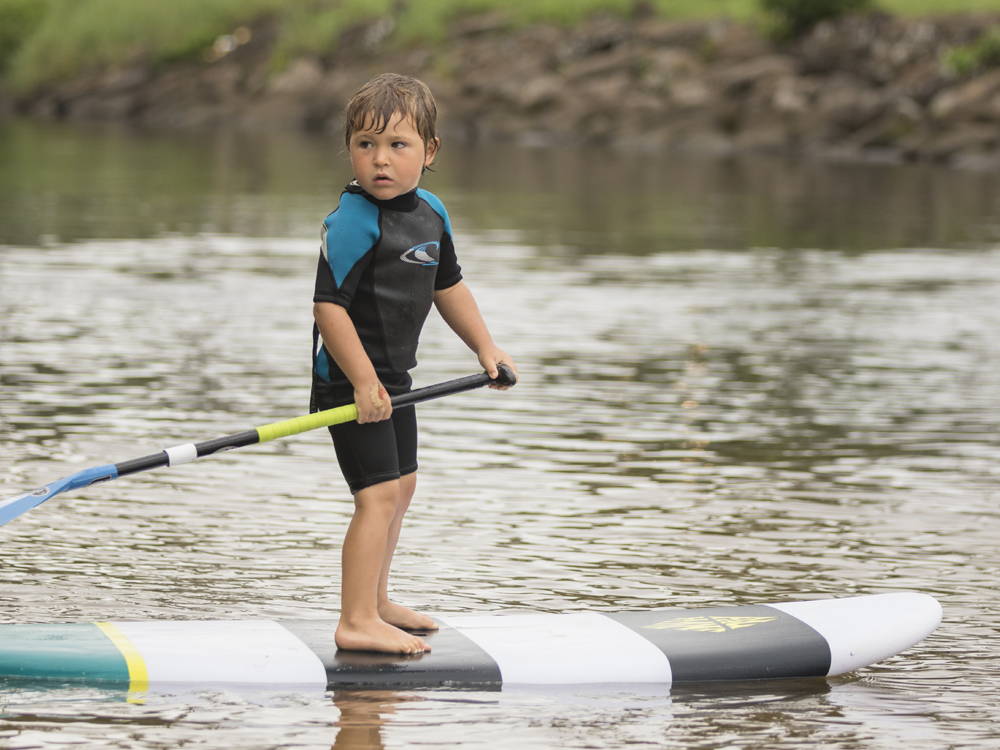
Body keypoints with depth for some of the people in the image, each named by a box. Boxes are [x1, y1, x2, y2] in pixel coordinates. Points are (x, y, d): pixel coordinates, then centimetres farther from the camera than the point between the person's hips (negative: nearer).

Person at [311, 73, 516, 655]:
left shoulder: (432, 214, 4)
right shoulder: (352, 223, -22)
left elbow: (448, 285, 20)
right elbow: (329, 305, -25)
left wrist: (486, 347, 19)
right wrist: (362, 380, -28)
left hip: (393, 377, 9)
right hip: (351, 379, -9)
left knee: (401, 486, 21)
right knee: (378, 494, -15)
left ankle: (376, 602, 36)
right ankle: (356, 622, -15)